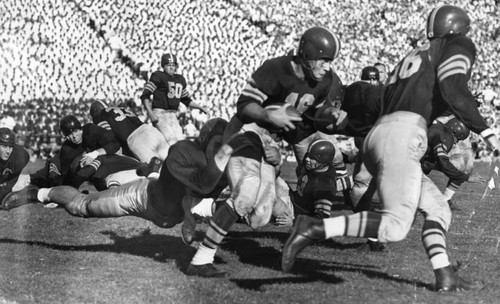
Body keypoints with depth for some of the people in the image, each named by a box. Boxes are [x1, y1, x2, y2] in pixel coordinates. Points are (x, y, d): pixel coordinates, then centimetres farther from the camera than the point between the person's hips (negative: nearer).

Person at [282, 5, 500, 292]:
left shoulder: (415, 56, 30)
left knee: (438, 208, 15)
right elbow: (453, 91, -9)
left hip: (376, 136, 9)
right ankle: (314, 228, -21)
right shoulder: (459, 46, 9)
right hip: (402, 136, -9)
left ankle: (445, 275, 5)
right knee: (395, 226, -14)